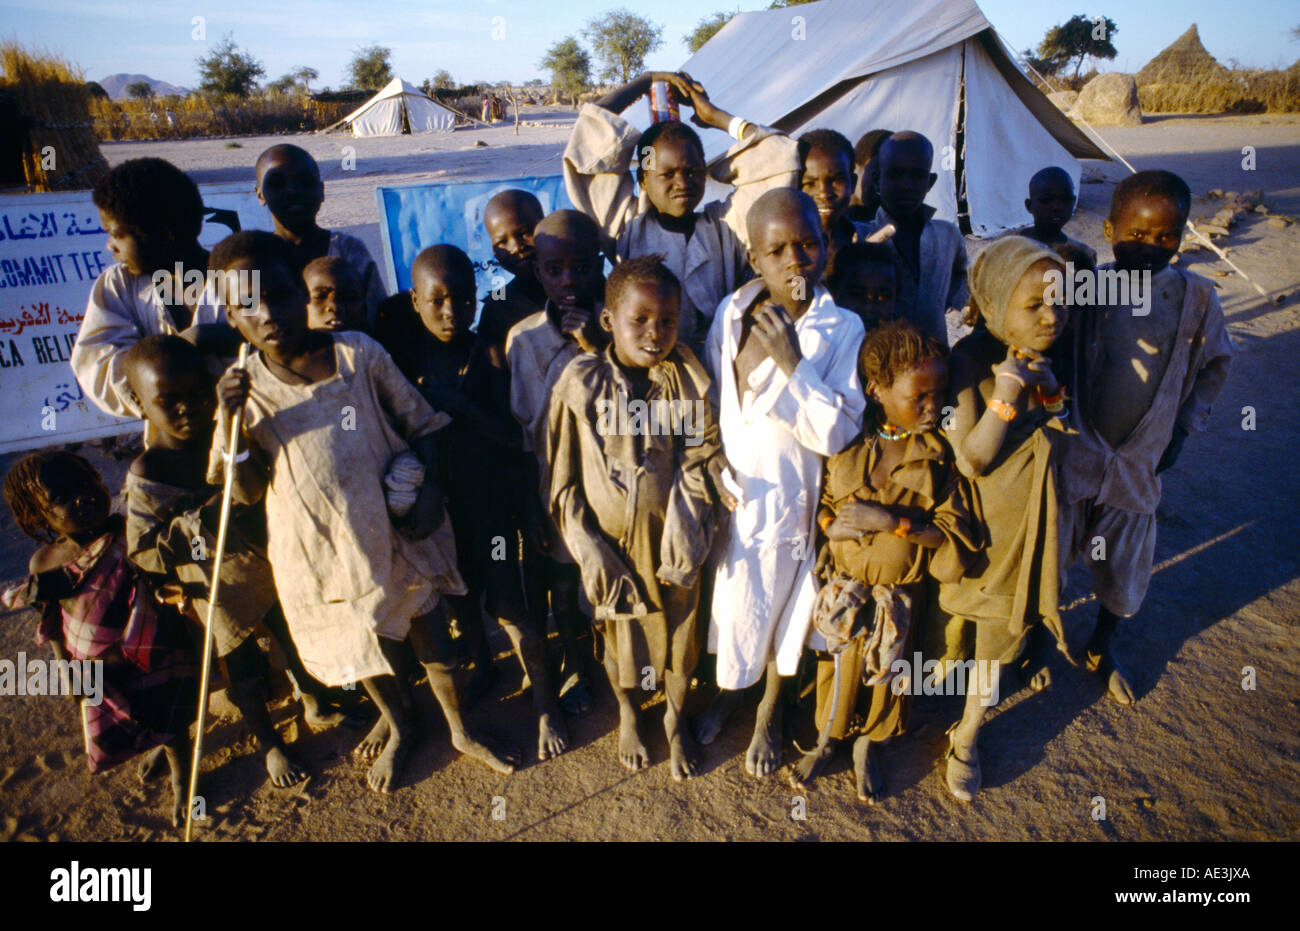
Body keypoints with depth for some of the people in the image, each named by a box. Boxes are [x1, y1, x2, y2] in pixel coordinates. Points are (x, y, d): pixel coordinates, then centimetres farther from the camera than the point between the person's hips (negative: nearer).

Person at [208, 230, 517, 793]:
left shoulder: (361, 355, -14)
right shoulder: (242, 386, -9)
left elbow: (422, 425, -3)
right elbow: (246, 491, -7)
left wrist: (429, 492, -16)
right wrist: (229, 421, -22)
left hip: (394, 530, -1)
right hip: (320, 547, 2)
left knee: (431, 634, 12)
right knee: (364, 644, 22)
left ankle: (461, 731, 40)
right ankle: (397, 728, 51)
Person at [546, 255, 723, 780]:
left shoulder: (688, 383, -11)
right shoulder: (581, 382, -14)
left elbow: (699, 466, -7)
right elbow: (564, 477, -8)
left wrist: (685, 539, -17)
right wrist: (588, 550, -10)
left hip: (670, 541, 1)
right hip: (611, 542, 0)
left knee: (679, 633, 18)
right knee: (620, 634, 20)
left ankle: (675, 721, 47)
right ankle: (627, 716, 50)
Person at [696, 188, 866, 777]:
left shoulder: (842, 330, -15)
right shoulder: (731, 312, -4)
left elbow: (837, 434, -22)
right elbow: (708, 398, 6)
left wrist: (792, 364, -29)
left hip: (783, 501, -3)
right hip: (723, 493, 3)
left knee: (777, 610, 17)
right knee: (726, 603, 21)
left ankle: (769, 713, 45)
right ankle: (728, 690, 51)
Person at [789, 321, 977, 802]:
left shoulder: (942, 451, -12)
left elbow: (955, 531, -14)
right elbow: (816, 498, 1)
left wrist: (890, 520, -25)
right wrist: (832, 524, -20)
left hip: (900, 593, 0)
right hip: (842, 583, 0)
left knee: (886, 672, 17)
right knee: (837, 666, 13)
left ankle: (867, 746, 46)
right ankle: (827, 739, 42)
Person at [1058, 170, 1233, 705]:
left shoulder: (1195, 297, -5)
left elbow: (1214, 362, 11)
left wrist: (1183, 428, 7)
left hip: (1139, 462, 3)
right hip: (1072, 455, -2)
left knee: (1124, 569, 17)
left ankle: (1101, 649, 43)